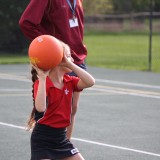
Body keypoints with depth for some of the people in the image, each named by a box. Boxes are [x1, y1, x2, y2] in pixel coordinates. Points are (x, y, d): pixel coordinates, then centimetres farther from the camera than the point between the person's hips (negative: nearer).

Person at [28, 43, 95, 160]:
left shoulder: (69, 82, 4)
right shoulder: (41, 83, -16)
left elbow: (90, 82, -14)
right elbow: (40, 108, -34)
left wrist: (70, 64, -21)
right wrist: (42, 78, -35)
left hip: (61, 136, 7)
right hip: (43, 138, -7)